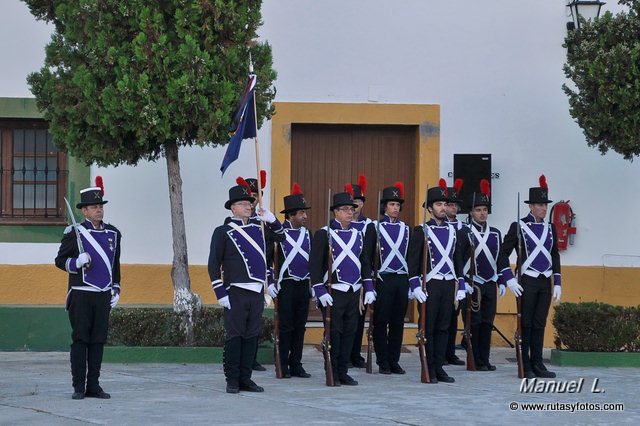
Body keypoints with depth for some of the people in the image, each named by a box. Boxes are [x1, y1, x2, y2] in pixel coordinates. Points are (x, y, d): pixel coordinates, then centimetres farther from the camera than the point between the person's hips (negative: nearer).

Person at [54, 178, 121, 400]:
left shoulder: (113, 233, 10)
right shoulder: (74, 233, -4)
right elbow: (60, 260, 1)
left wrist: (116, 290, 14)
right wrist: (77, 262, -18)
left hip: (103, 296, 4)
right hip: (81, 295, -4)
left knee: (98, 341, 5)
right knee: (80, 340, -2)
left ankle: (93, 386, 10)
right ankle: (79, 387, 1)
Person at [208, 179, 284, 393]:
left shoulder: (258, 229, 13)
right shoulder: (223, 232, -2)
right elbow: (214, 265, -4)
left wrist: (271, 220, 7)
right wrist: (221, 293, -11)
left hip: (257, 292, 5)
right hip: (235, 293, -5)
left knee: (251, 336, 7)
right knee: (234, 336, -3)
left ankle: (245, 379, 12)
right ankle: (232, 381, 2)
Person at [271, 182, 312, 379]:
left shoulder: (306, 233, 10)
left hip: (303, 285, 6)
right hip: (286, 286, -6)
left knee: (300, 326, 7)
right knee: (286, 326, -2)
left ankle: (296, 365, 13)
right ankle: (283, 367, 3)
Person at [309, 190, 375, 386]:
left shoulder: (358, 235, 13)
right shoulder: (323, 234, -5)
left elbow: (365, 263, 19)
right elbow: (315, 264, -9)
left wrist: (369, 288, 11)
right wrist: (320, 291, -14)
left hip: (354, 292, 6)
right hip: (333, 293, -6)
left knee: (349, 332, 7)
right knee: (334, 332, -3)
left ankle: (343, 373, 14)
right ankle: (332, 375, 3)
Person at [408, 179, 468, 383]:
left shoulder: (452, 231, 12)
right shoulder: (421, 231, -4)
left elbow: (457, 259, 16)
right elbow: (413, 261, -7)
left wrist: (461, 286, 11)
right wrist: (415, 287, -14)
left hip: (448, 285, 5)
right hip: (430, 285, -5)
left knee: (443, 327, 7)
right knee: (428, 328, -2)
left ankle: (439, 368, 11)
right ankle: (429, 370, 2)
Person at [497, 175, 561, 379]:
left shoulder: (550, 228, 11)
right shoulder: (518, 227, -5)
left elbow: (555, 256, 16)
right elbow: (503, 254, -6)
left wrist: (557, 283, 10)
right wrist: (510, 280, -12)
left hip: (545, 283, 5)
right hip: (526, 283, -5)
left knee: (540, 324, 6)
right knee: (525, 324, -1)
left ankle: (537, 365, 10)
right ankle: (525, 367, 2)